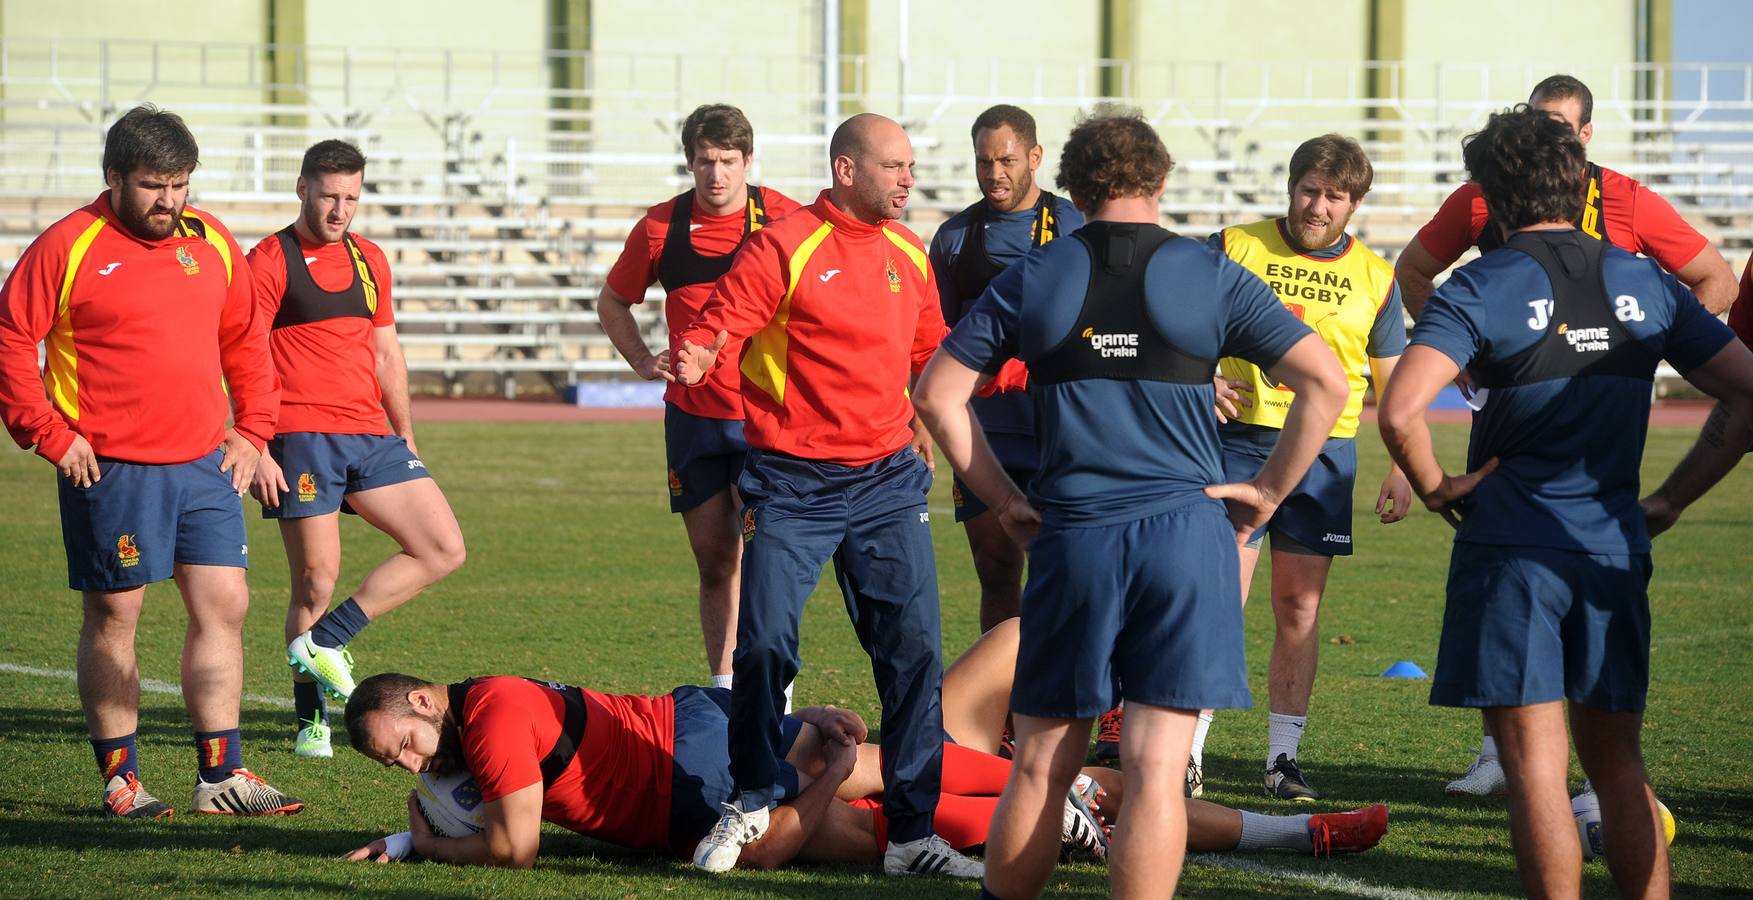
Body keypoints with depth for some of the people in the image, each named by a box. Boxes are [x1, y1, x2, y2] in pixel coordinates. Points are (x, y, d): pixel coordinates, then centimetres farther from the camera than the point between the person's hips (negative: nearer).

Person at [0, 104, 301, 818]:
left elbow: (245, 340, 19)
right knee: (113, 619, 2)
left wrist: (251, 430, 11)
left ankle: (222, 776, 8)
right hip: (110, 467, -5)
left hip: (205, 465, 5)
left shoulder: (211, 243, 10)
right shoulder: (68, 248, -7)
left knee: (223, 608, 2)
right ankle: (119, 779, 10)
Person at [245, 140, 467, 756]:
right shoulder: (270, 261, -3)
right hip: (301, 438, -6)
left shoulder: (369, 260, 16)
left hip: (371, 436, 6)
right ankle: (310, 718, 7)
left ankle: (325, 639, -1)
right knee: (317, 579, -6)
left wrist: (405, 437, 22)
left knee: (444, 550, -4)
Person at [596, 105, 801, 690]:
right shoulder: (661, 226, 3)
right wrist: (644, 361, 3)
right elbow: (613, 302, 18)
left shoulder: (785, 220, -4)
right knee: (714, 559, 7)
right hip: (691, 415, 3)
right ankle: (723, 689, 16)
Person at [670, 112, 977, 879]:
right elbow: (718, 322, -13)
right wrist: (693, 356, -33)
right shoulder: (784, 248, -8)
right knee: (763, 647, -6)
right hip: (792, 483, -4)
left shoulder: (908, 255, 10)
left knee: (914, 651, -3)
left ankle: (912, 833, 2)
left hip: (886, 481, 5)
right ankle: (749, 803, 17)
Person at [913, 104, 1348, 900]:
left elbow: (936, 393, 7)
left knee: (1040, 766, 11)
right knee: (1155, 769, -3)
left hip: (1071, 537, 1)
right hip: (1185, 532, -1)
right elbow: (1325, 384, -2)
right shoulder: (1211, 278, 3)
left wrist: (1002, 498, 11)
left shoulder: (1031, 281, 7)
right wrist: (1268, 491, 5)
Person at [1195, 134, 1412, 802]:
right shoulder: (1235, 248, 2)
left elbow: (1393, 380, 15)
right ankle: (1188, 753, -6)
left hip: (1326, 452, 2)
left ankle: (1283, 757, 10)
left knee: (1299, 608, 3)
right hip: (1239, 440, -2)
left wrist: (1403, 468, 7)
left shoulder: (1374, 277, 10)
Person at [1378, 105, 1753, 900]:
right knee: (1617, 764, 14)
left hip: (1511, 548, -5)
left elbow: (1401, 411, -22)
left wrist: (1436, 487, -4)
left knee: (1535, 764, -3)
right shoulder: (1644, 284, 7)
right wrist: (1672, 500, 9)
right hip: (1614, 548, 5)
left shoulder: (1481, 289, -7)